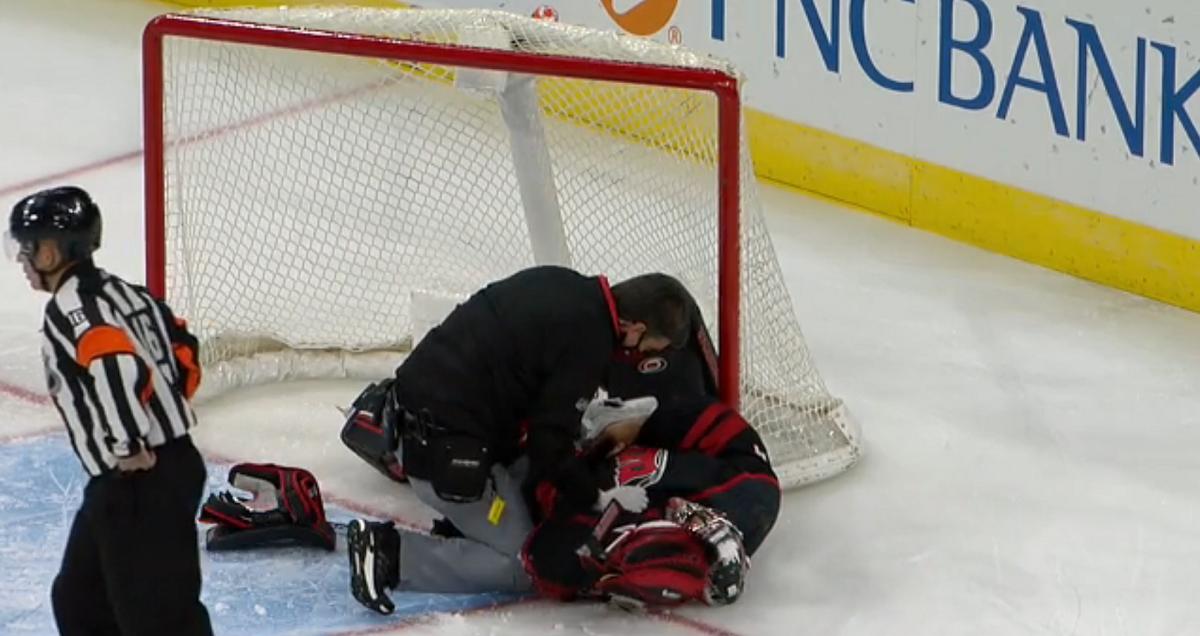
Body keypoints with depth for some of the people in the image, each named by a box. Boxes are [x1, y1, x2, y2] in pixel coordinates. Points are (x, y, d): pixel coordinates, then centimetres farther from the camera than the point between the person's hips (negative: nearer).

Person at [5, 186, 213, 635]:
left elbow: (119, 368, -33)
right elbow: (181, 347, 20)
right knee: (79, 599, 22)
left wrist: (128, 445, -23)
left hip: (140, 485, -10)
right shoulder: (119, 292, 13)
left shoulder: (70, 309, -17)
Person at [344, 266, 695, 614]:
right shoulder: (588, 341, -18)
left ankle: (461, 527, 15)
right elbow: (549, 442, -14)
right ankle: (391, 552, -7)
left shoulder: (561, 285, 6)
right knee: (519, 567, 0)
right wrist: (596, 497, 1)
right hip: (445, 451, -9)